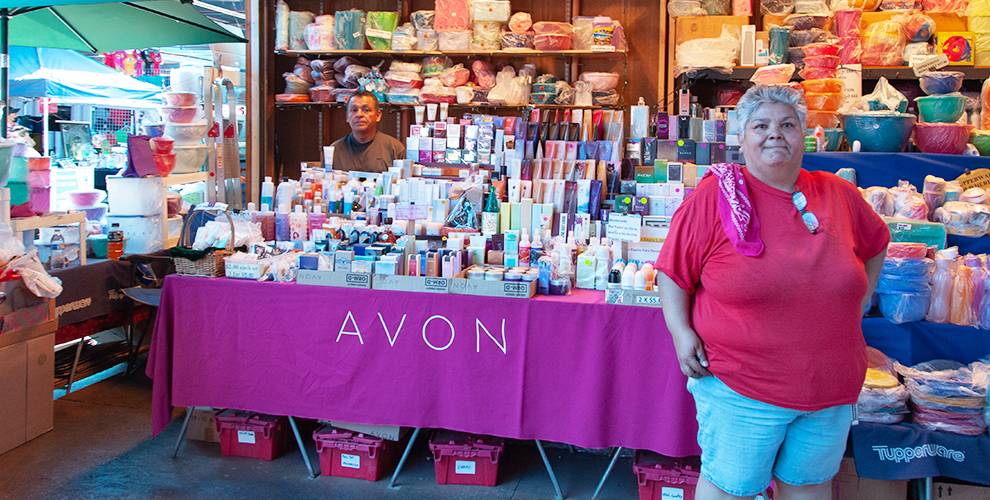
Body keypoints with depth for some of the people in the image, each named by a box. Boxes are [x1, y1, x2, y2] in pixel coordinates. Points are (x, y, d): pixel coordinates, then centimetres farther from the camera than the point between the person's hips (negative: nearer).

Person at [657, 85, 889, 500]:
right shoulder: (716, 194, -10)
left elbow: (875, 246, 22)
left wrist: (857, 307, 15)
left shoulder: (840, 195, 3)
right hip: (739, 386, -4)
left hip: (830, 386, 5)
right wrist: (682, 332, -15)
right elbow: (673, 271, -6)